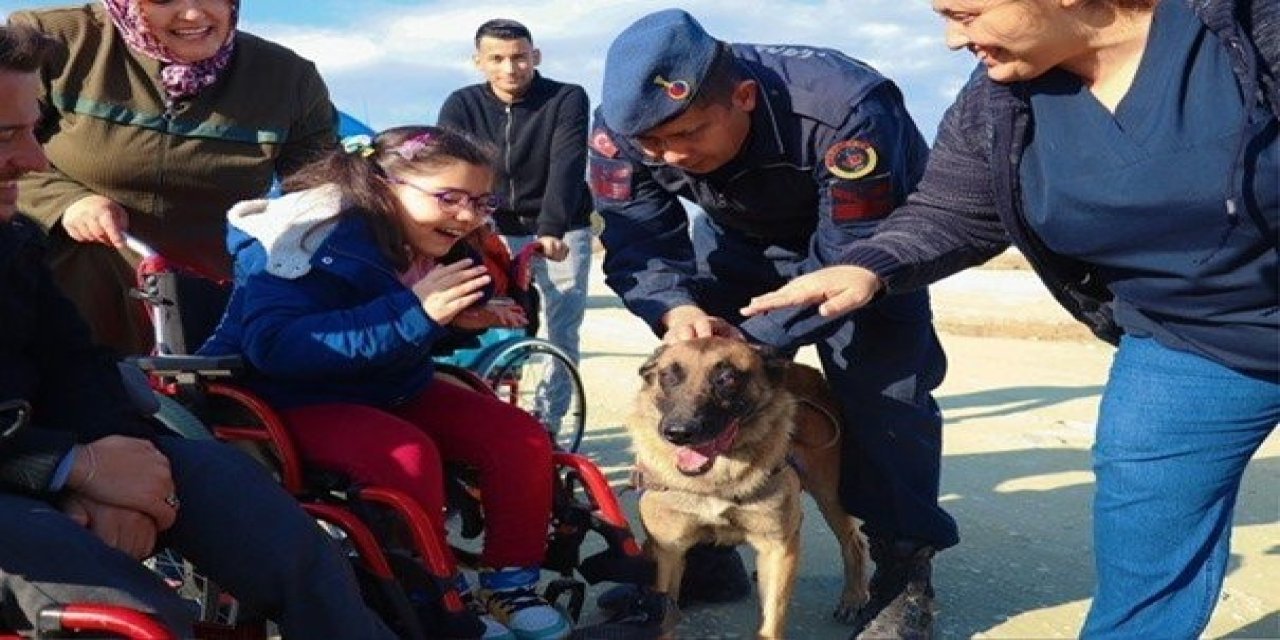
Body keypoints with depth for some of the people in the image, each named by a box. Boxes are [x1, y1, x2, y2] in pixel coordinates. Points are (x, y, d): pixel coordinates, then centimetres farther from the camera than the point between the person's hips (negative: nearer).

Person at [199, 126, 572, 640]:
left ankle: (509, 582, 0)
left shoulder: (441, 247, -1)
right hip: (298, 398, -7)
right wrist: (413, 313, -41)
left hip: (396, 390, 7)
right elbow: (274, 346, -37)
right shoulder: (313, 239, -24)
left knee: (519, 435, -10)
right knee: (409, 455, -34)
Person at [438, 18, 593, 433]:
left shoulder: (567, 99, -10)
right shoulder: (461, 106, -5)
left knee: (562, 332, -2)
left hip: (561, 232, -1)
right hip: (495, 232, 1)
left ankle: (547, 424, 9)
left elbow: (567, 166, -23)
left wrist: (551, 230, -37)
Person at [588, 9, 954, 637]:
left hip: (862, 237, -4)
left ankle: (904, 568, 0)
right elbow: (638, 245, -23)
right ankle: (700, 546, 12)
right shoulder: (620, 127, -27)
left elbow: (847, 260, -35)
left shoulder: (847, 113, -41)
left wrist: (754, 337, -40)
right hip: (740, 239, 4)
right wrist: (678, 310, -45)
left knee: (883, 391, -14)